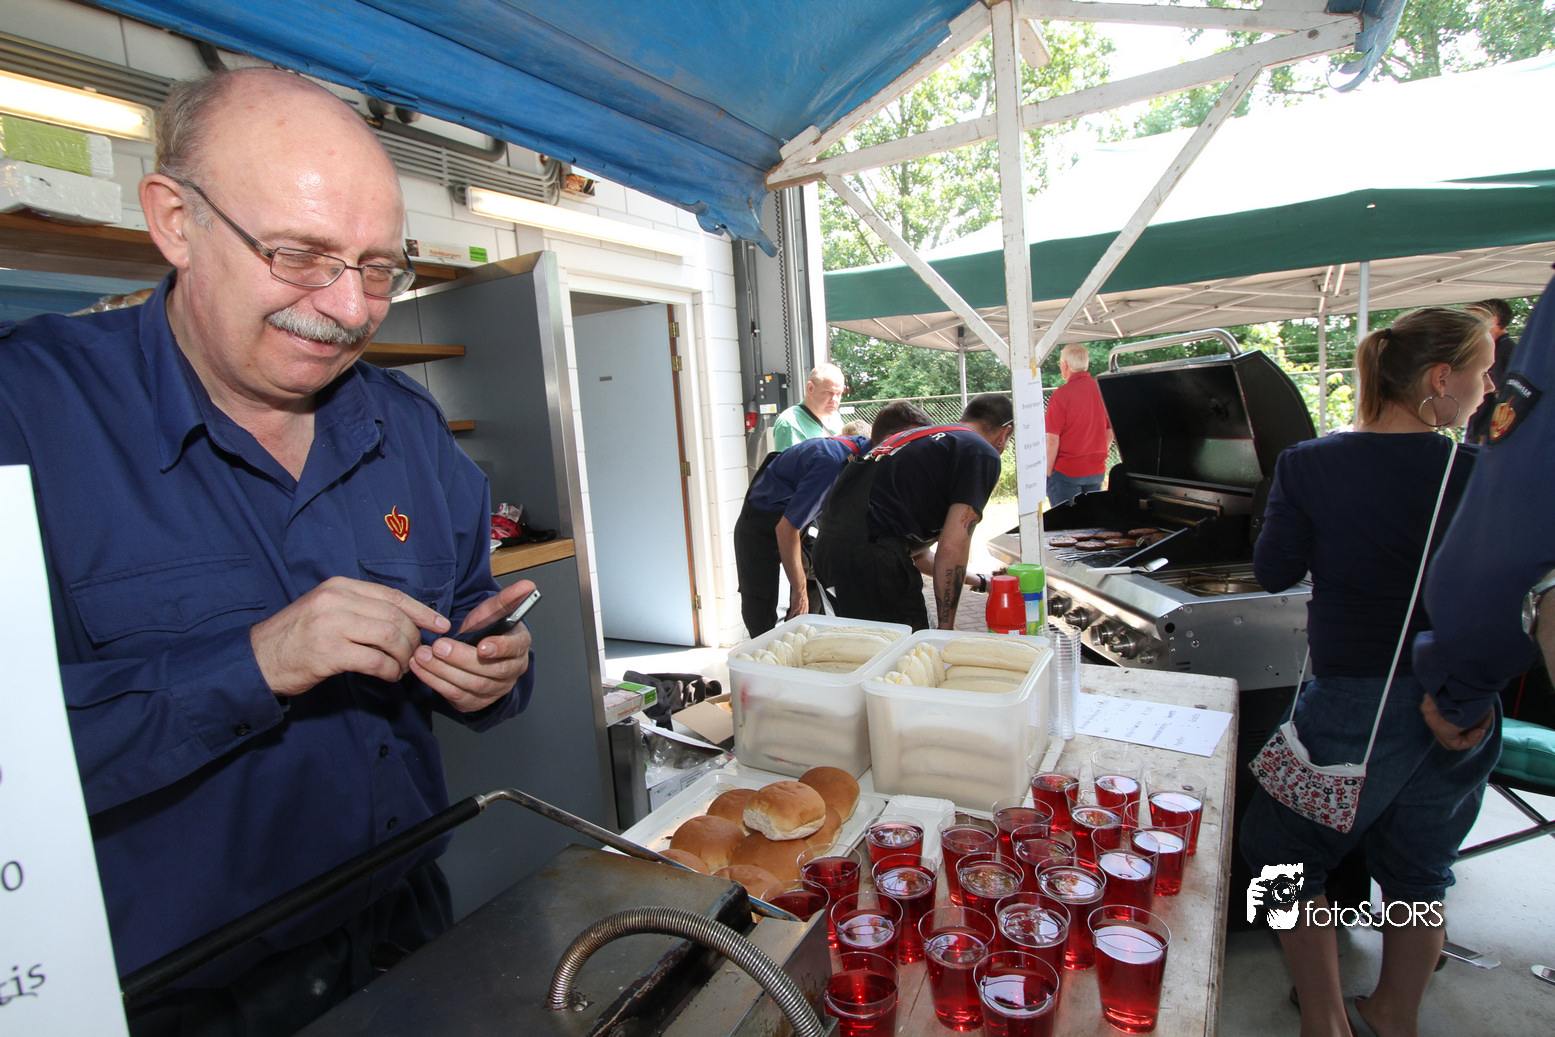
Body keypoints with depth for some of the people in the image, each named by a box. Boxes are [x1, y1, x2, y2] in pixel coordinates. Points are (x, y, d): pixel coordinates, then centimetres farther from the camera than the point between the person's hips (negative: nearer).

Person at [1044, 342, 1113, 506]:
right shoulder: (1102, 390, 3)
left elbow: (1053, 440, -14)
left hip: (1067, 473, -6)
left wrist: (1047, 474, -7)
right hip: (1097, 471, 6)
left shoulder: (1061, 394, -13)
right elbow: (1110, 434, 11)